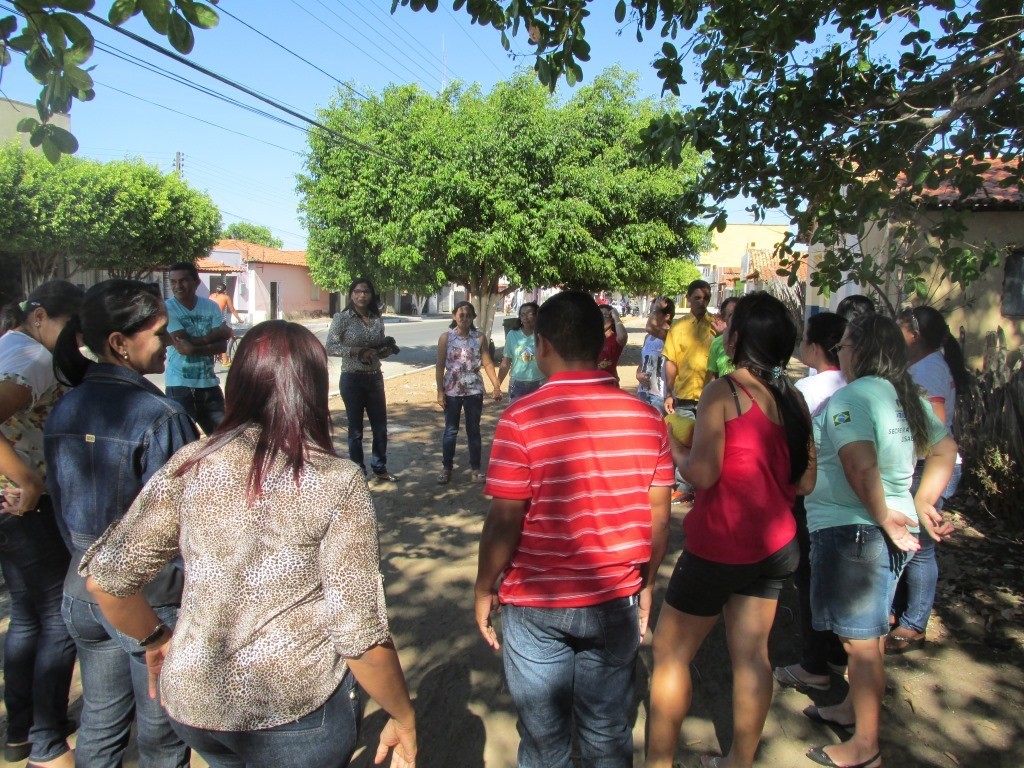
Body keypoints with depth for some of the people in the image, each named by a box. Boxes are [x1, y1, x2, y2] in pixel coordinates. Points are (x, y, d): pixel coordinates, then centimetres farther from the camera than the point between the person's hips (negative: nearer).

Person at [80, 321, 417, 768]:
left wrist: (155, 637, 15)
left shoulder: (191, 465, -6)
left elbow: (105, 578, -2)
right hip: (294, 713, -3)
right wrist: (403, 719, -3)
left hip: (191, 700, 4)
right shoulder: (337, 483, -17)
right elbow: (360, 634, -17)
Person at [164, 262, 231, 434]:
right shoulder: (167, 309, -6)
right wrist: (215, 334, -8)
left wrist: (194, 348, -19)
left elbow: (222, 345, -4)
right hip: (180, 386, -4)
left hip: (210, 384, 4)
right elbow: (183, 346, -15)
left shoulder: (211, 307, 5)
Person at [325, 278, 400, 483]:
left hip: (375, 378, 5)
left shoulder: (377, 319, 6)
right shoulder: (342, 318, -7)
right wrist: (357, 351, -23)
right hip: (352, 379, -5)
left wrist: (387, 350, -8)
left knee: (380, 427, 12)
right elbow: (330, 347, -13)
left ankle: (380, 470, 28)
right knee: (356, 430, 6)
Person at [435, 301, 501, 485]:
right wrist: (440, 391, -7)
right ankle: (446, 468, 19)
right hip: (452, 391, 0)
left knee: (473, 430, 9)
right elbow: (440, 366, -2)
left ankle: (475, 469, 19)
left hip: (474, 391, 0)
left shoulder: (480, 338, -2)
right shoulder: (446, 337, -3)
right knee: (450, 431, 8)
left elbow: (487, 364, -2)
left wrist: (496, 386, -10)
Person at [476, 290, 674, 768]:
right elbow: (659, 516, 0)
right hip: (616, 602, 3)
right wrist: (646, 584, 14)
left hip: (537, 606, -3)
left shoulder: (523, 419, -18)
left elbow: (505, 521, -16)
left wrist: (485, 591, -1)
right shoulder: (646, 417, -6)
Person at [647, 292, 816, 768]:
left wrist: (674, 447, -3)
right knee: (752, 655, 17)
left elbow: (702, 473, -22)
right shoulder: (792, 398, 4)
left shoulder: (723, 391, -15)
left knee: (670, 653, 8)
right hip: (776, 542, 7)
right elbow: (805, 482, 7)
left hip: (722, 544, -7)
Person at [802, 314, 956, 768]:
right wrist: (921, 506, 14)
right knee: (868, 635, 23)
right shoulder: (906, 396, 10)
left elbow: (860, 466, -30)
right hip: (890, 533, 10)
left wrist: (884, 519, -18)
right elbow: (945, 449, 19)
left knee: (861, 642, 3)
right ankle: (852, 709, 42)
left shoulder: (851, 397, -18)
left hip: (851, 531, -10)